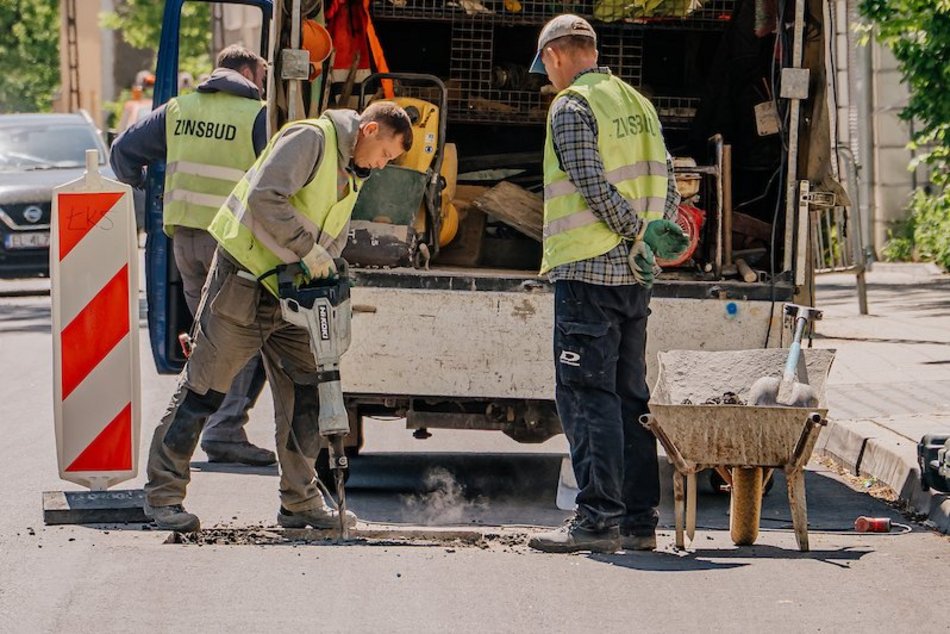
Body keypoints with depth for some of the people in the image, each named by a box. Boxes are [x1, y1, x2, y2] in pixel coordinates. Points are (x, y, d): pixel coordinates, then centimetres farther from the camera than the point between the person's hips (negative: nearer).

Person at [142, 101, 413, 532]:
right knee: (204, 388, -3)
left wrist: (324, 278, -3)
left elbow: (333, 240, 16)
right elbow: (264, 197, -26)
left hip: (288, 296, 9)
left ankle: (300, 501, 13)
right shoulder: (310, 139, -13)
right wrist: (306, 249, -25)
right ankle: (163, 494, 4)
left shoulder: (352, 178, 15)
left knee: (305, 393, 5)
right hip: (243, 282, -9)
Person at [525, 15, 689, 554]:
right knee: (630, 396, 10)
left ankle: (599, 518, -13)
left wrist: (637, 234, -9)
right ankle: (640, 520, 10)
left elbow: (592, 186, -17)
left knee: (586, 394, -8)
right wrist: (654, 232, 1)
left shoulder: (571, 106, -8)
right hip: (634, 274, 8)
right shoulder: (638, 104, 17)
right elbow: (667, 184, 14)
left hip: (588, 269, -8)